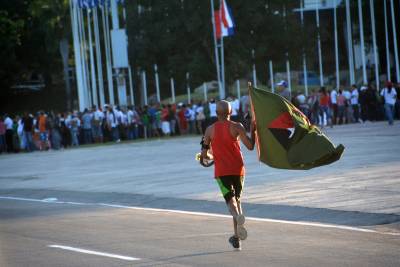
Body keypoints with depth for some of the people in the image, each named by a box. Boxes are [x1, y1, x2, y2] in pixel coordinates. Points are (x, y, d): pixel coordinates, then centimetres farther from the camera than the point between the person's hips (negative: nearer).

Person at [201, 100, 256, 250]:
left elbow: (204, 154, 3)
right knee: (237, 199, 15)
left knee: (230, 200, -5)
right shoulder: (237, 127, -3)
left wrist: (211, 157, 25)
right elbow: (250, 146, -8)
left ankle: (238, 216, -43)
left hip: (221, 171, -1)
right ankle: (236, 238, 16)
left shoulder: (210, 130, 1)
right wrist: (253, 131, 7)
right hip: (238, 169, 1)